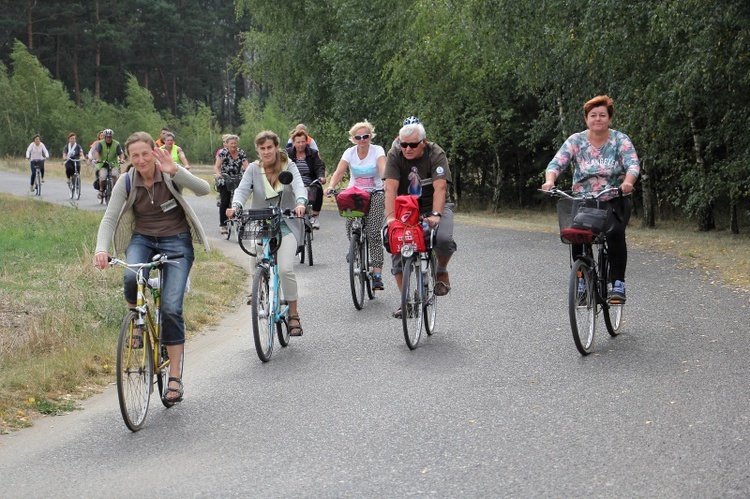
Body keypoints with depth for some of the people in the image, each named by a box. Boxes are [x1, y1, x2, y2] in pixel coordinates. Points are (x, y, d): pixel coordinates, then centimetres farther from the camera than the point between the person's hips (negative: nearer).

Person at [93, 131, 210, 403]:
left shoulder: (171, 174, -11)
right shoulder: (126, 183, -6)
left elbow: (204, 189, -26)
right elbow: (109, 218, -12)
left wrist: (175, 171, -41)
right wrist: (101, 249, -30)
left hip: (176, 241, -2)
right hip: (142, 239, 2)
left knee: (171, 307, -13)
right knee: (131, 278, -33)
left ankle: (175, 376, -6)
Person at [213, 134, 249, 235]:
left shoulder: (241, 153, 2)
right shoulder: (223, 152, -6)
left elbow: (246, 166, -6)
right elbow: (216, 166, -14)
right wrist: (218, 174, -36)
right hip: (224, 180, -3)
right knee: (225, 202, -11)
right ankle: (222, 225, -7)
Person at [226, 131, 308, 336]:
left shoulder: (289, 166, -1)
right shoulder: (253, 169, 2)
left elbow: (299, 186, -18)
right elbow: (243, 189, -13)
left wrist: (300, 203, -40)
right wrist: (235, 206, -35)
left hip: (285, 225, -2)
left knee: (285, 269, -17)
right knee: (256, 270, -7)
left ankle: (294, 315, -2)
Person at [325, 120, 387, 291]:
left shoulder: (377, 151, -7)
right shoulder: (350, 152, -1)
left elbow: (384, 168, -25)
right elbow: (339, 172, -12)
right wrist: (330, 186, -32)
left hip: (375, 193, -3)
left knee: (373, 233, -15)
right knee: (349, 219, -23)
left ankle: (377, 275, -16)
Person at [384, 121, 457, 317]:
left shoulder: (436, 154, -18)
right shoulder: (394, 155, -13)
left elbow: (440, 187, -29)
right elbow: (390, 188, -23)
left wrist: (436, 215, -43)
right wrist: (390, 216, -36)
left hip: (435, 206, -2)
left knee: (444, 239, -31)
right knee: (397, 251, -10)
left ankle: (441, 271, 1)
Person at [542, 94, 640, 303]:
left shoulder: (620, 140, -1)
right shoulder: (575, 141, 2)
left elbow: (633, 165, -13)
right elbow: (556, 163, -6)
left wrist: (627, 182, -36)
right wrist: (549, 181, -28)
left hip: (614, 202, -1)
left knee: (615, 233, -28)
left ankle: (618, 284, -17)